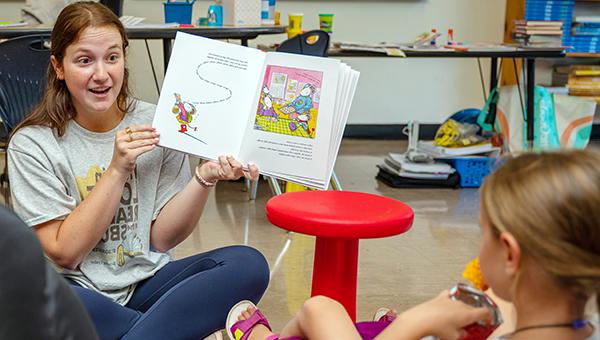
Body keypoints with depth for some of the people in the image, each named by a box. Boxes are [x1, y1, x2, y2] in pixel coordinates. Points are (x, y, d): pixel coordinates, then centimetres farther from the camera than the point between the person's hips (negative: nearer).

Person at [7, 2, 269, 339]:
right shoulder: (32, 144, -6)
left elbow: (161, 238, 0)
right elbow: (64, 253, -10)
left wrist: (204, 179, -16)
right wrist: (117, 170, -18)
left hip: (147, 282, 3)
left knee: (248, 264, -21)